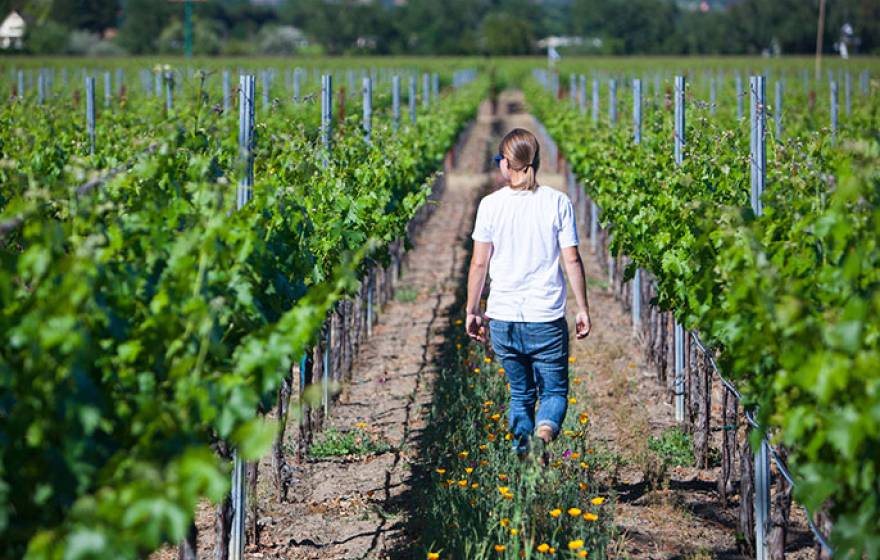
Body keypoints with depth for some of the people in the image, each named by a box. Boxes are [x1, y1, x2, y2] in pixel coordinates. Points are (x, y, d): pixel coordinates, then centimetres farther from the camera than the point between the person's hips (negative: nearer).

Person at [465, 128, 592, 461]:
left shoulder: (491, 204, -2)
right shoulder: (558, 202, -2)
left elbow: (479, 263, 0)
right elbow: (572, 261, -3)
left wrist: (472, 312, 9)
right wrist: (583, 309, 5)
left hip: (503, 320, 1)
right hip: (547, 320, -1)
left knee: (520, 393, 16)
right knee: (554, 391, 8)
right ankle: (544, 432, -23)